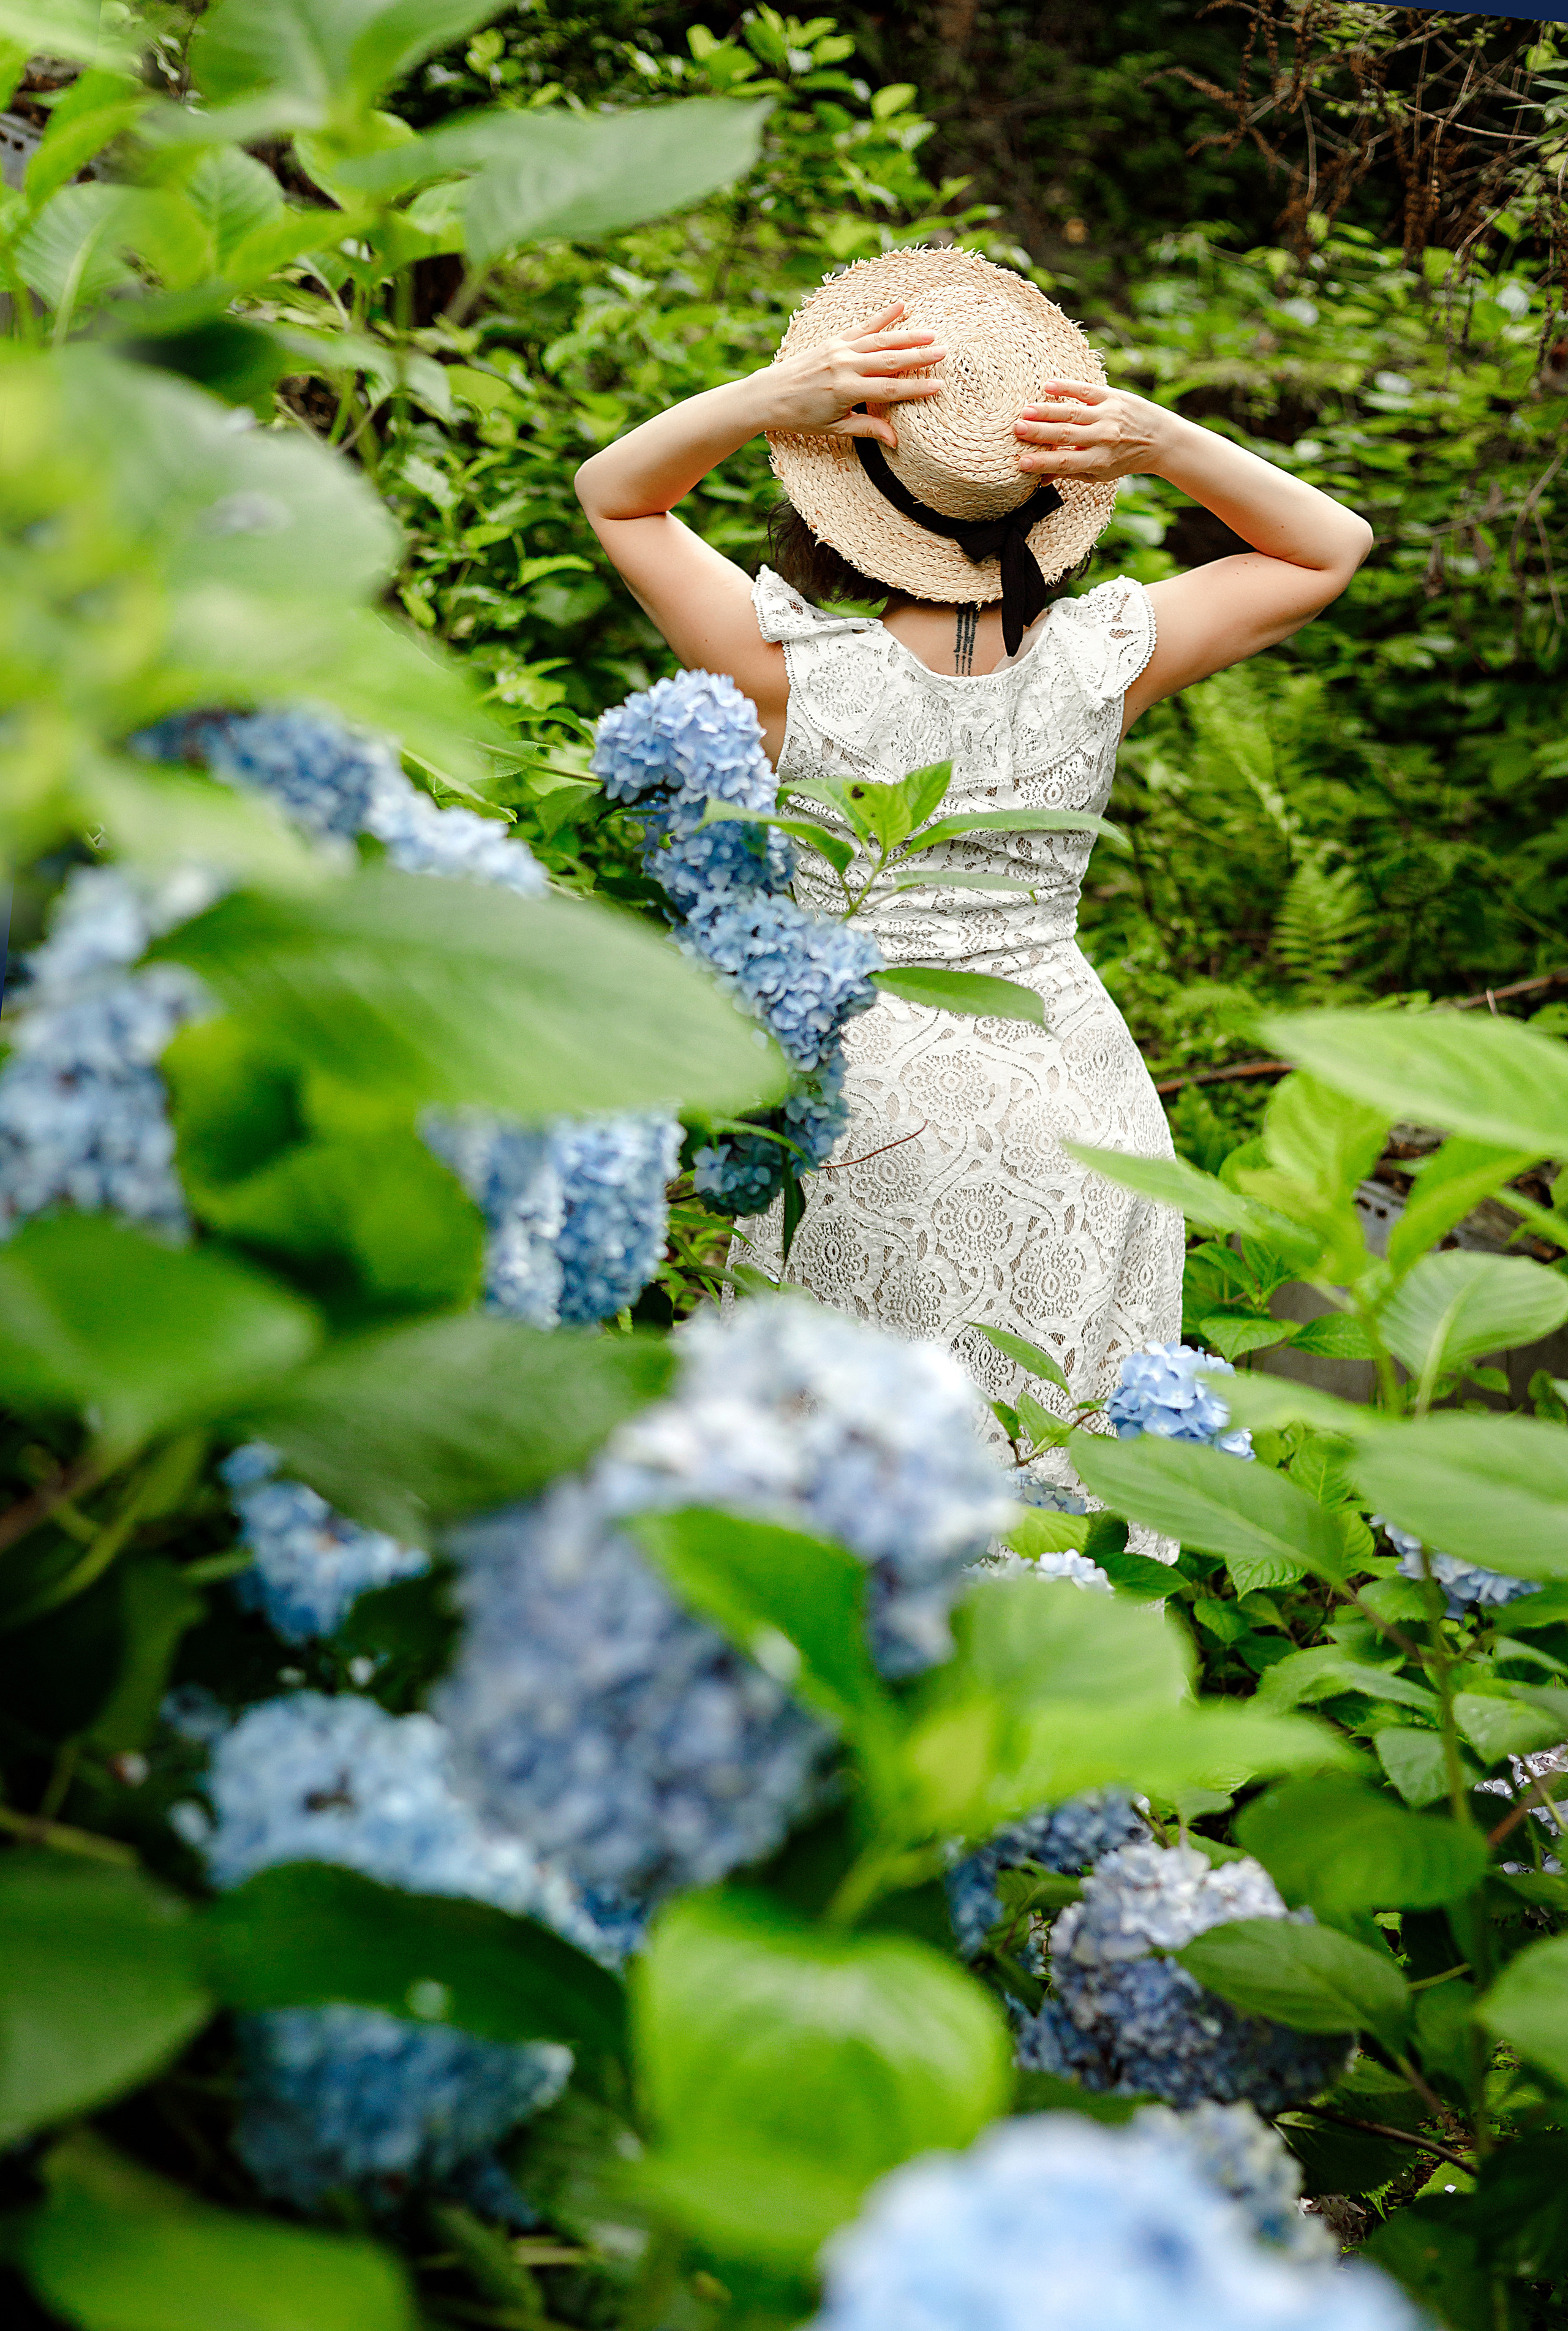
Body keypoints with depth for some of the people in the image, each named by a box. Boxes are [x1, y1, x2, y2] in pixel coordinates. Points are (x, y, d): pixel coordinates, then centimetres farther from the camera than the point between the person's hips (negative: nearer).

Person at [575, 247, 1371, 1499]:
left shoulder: (799, 670, -15)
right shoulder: (1103, 663, -10)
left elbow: (615, 492, 1)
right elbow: (1333, 546, 7)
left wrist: (764, 400, -17)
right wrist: (1169, 445, -10)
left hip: (866, 1093, -2)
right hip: (1067, 1091, 2)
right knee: (1070, 1458, 15)